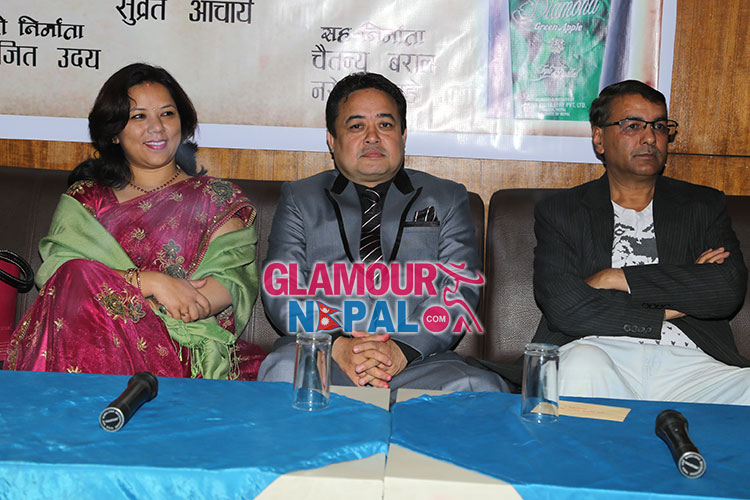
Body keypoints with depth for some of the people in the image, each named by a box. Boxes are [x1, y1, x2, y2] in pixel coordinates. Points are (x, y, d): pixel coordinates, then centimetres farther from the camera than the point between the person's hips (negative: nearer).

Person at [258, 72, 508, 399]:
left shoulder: (446, 198, 18)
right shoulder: (300, 198, 18)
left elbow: (461, 289, 5)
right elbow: (281, 288, 5)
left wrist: (404, 348, -14)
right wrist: (337, 344, -14)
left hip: (417, 360, 1)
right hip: (321, 353, -1)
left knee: (483, 389, -29)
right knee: (283, 372, -35)